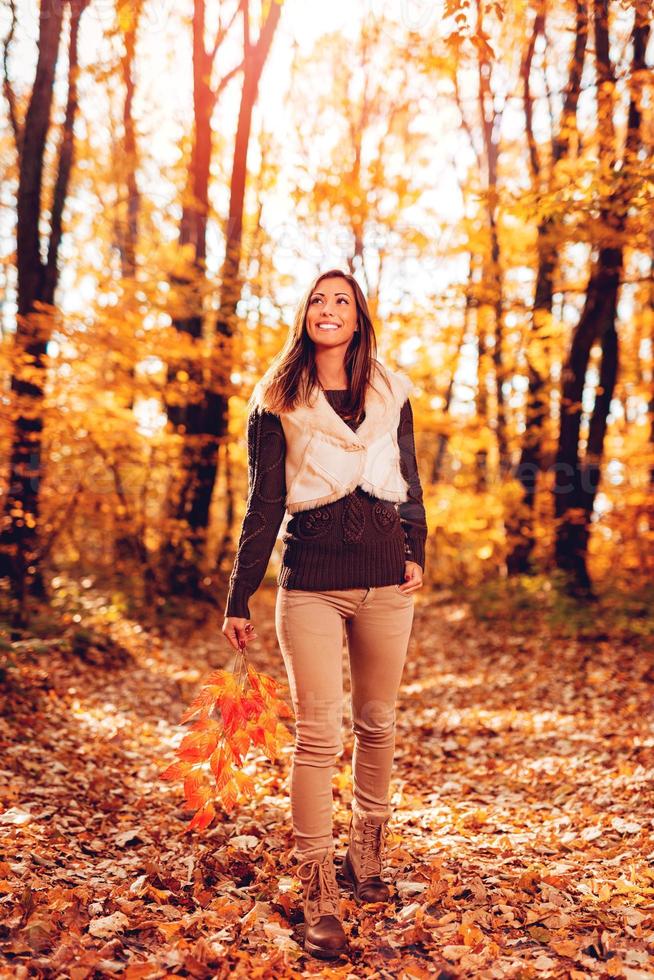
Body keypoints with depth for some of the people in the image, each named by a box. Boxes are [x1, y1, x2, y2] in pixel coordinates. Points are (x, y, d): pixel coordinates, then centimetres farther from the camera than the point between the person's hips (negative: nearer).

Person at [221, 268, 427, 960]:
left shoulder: (391, 392, 10)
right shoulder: (277, 401, 3)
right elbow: (263, 507, 1)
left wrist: (416, 553, 2)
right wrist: (238, 600, -1)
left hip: (386, 580, 3)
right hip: (310, 584, -3)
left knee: (376, 724, 12)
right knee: (319, 735, -4)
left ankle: (366, 856, 31)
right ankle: (319, 898, 6)